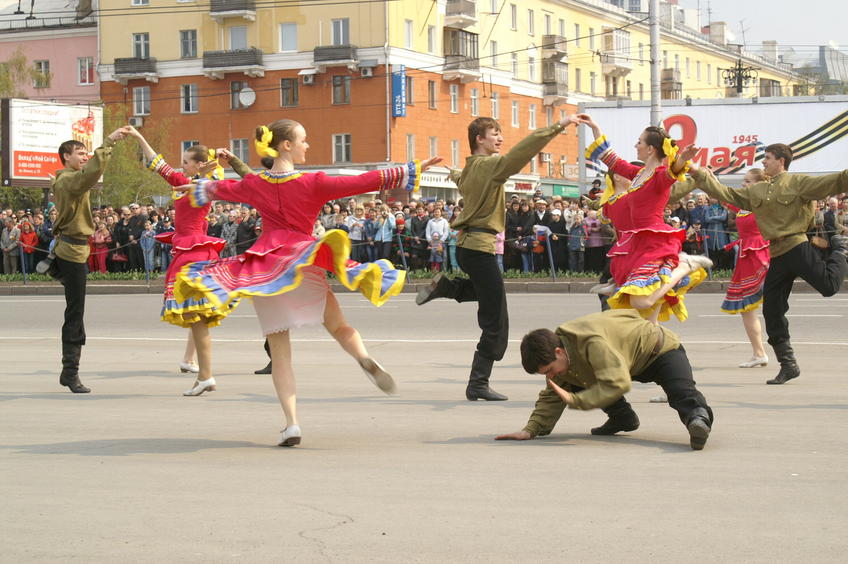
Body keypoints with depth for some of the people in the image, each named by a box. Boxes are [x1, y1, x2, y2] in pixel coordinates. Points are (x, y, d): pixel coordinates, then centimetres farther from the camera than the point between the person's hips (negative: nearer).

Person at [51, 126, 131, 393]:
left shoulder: (63, 180, 17)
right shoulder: (69, 180, -16)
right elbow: (92, 171, -32)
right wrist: (108, 142, -33)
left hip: (68, 248, 11)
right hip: (73, 250, -11)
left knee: (75, 312, 13)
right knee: (75, 313, -9)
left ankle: (69, 370, 18)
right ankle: (71, 373, -9)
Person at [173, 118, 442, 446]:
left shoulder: (255, 184, 7)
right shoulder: (313, 183, -5)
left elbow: (222, 188, 27)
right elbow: (363, 182, -8)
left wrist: (197, 188, 50)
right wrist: (413, 171, -2)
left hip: (264, 268, 2)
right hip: (304, 262, -2)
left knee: (279, 351, 4)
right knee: (339, 326, 10)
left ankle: (291, 423, -7)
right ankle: (364, 359, -25)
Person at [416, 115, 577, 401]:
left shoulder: (469, 168, 14)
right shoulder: (490, 165, -12)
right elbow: (523, 150, -24)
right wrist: (556, 128, -25)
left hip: (466, 245, 9)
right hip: (480, 246, -9)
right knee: (496, 323, -6)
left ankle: (443, 286, 21)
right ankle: (478, 385, -6)